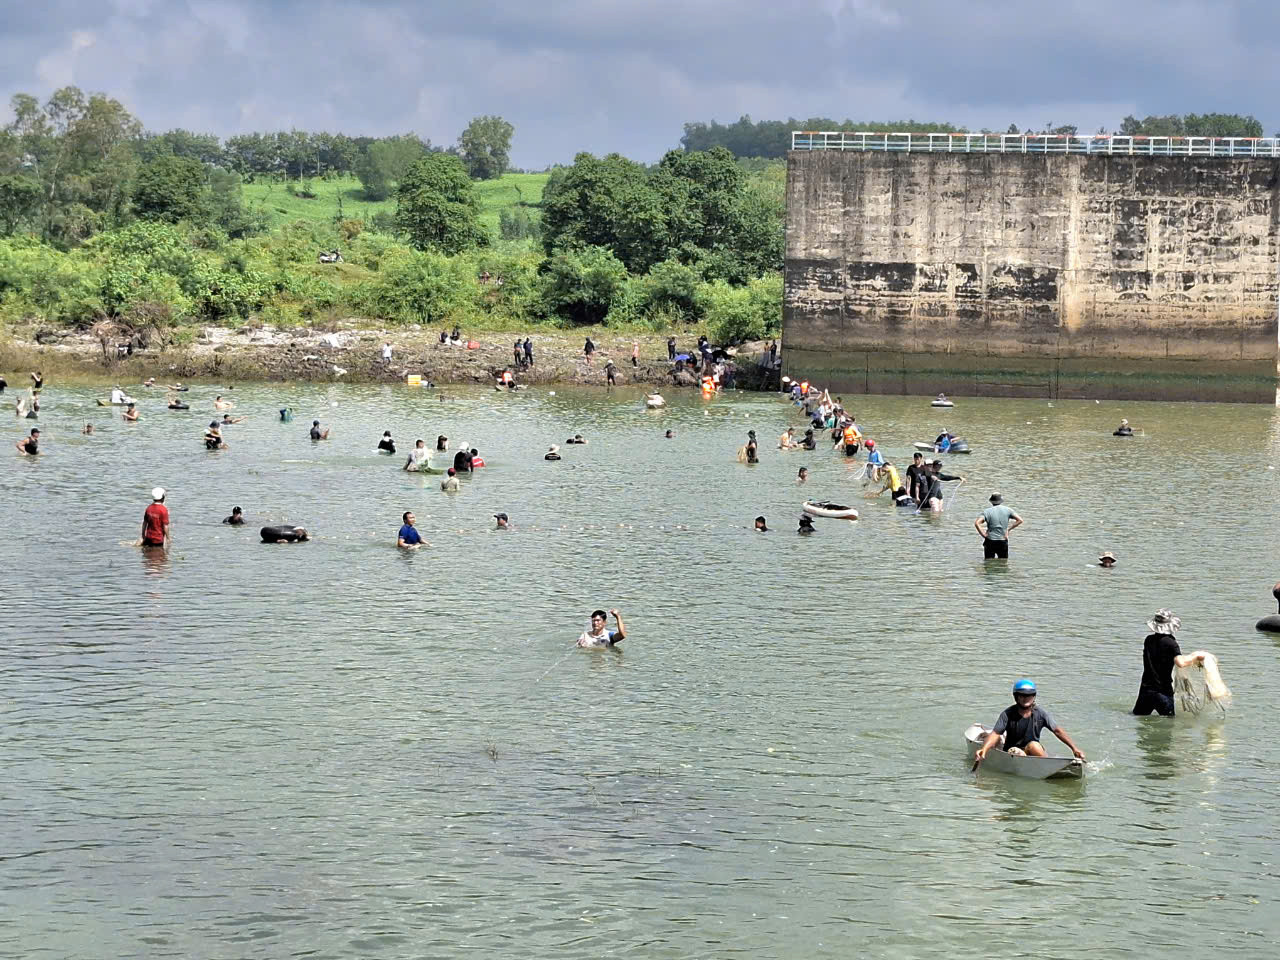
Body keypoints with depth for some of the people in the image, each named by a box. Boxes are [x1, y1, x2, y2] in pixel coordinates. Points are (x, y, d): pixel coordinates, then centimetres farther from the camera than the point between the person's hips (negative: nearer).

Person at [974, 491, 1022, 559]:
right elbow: (1020, 520, 0)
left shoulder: (987, 511, -6)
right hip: (1003, 542, 2)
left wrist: (983, 534, -10)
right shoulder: (1007, 510, 1)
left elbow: (977, 523, -18)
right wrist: (1008, 529, 3)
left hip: (990, 541, -2)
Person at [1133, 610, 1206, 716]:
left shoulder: (1148, 640, 8)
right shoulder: (1170, 643, -12)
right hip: (1163, 691, -5)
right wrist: (1196, 656, -10)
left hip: (1145, 688, 5)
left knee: (1137, 716, 17)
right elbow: (1180, 662, -26)